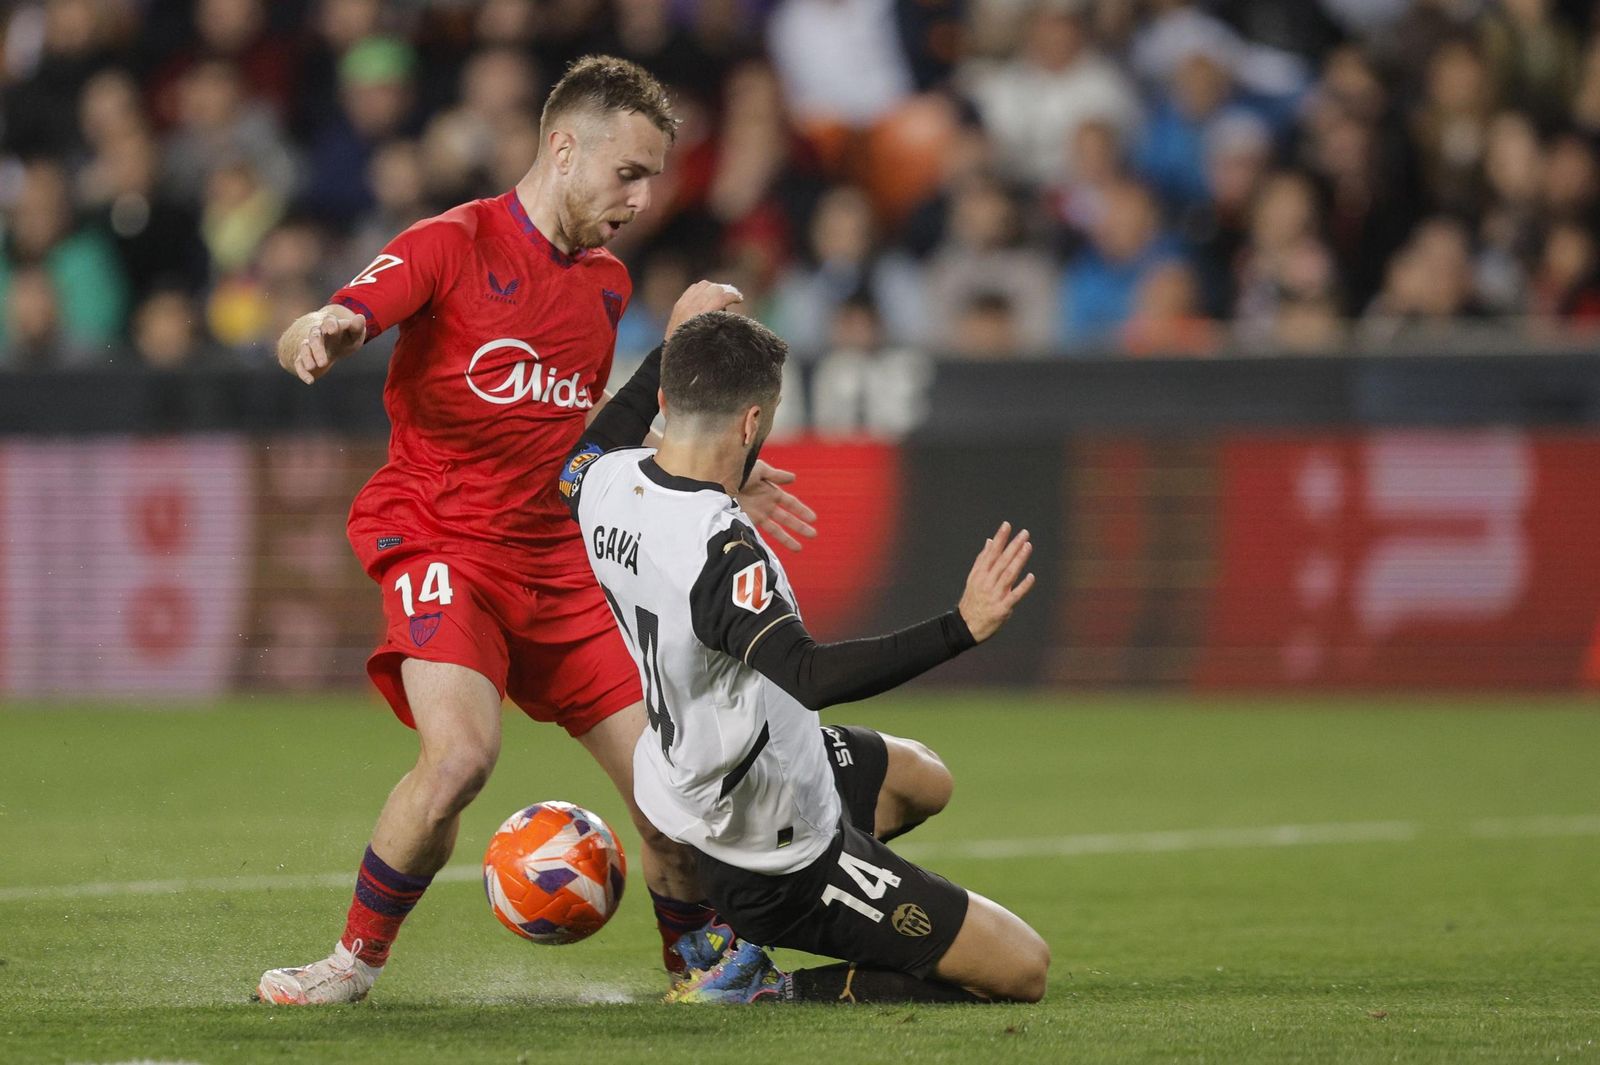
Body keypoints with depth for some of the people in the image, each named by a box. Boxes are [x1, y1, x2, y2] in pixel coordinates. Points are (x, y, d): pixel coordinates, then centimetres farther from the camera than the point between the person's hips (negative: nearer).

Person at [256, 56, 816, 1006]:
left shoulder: (607, 283, 14)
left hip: (553, 561, 6)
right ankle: (360, 957, -9)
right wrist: (317, 334, -42)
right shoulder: (455, 245, -7)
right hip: (441, 543, -6)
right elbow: (323, 334, -18)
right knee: (462, 752, -30)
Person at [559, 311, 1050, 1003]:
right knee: (1021, 970, -4)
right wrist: (961, 630, -52)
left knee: (920, 780, 36)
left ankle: (716, 932, 29)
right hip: (783, 856, -10)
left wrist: (675, 345, 27)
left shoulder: (609, 481, -9)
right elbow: (810, 676, -48)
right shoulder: (719, 549, -35)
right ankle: (759, 994, -2)